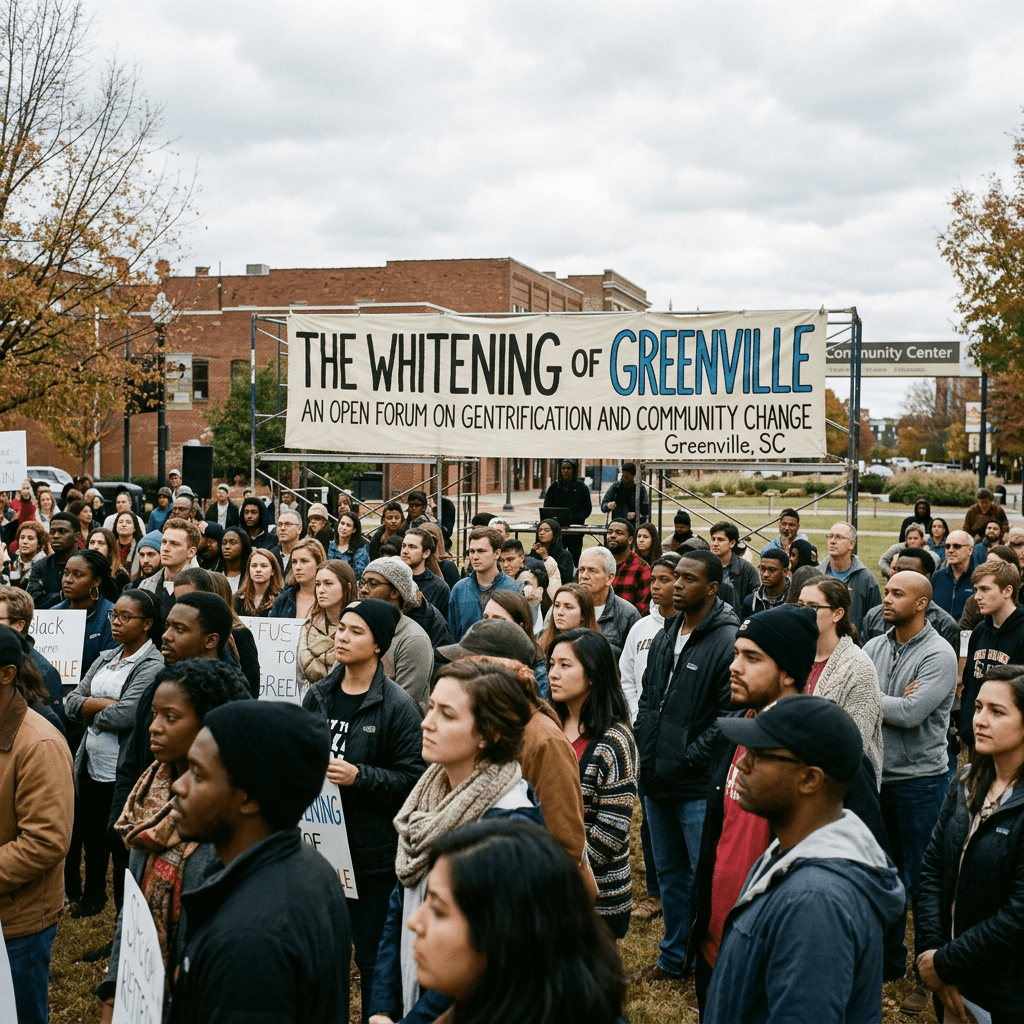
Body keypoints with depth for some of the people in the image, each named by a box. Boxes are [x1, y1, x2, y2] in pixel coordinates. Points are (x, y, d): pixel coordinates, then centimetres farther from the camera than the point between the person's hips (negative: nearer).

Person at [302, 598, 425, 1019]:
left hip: (373, 853, -5)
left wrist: (359, 777, -23)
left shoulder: (397, 706, -11)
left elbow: (412, 778, -13)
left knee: (373, 961, 6)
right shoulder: (318, 695, 7)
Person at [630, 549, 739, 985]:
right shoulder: (664, 637, 10)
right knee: (669, 874, 20)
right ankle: (673, 959, 34)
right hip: (656, 781, 8)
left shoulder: (727, 642, -16)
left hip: (698, 786, -8)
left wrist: (686, 761, -17)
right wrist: (645, 749, 7)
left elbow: (729, 716, -20)